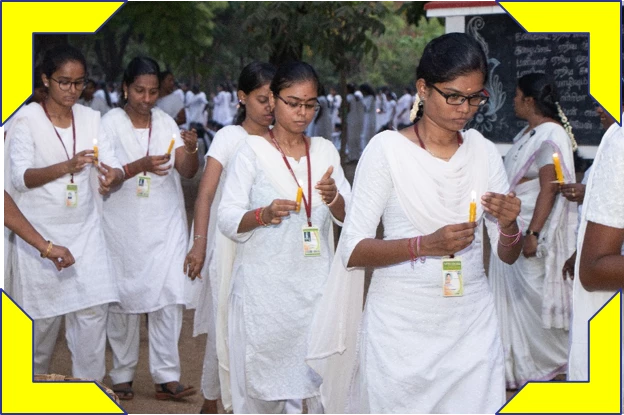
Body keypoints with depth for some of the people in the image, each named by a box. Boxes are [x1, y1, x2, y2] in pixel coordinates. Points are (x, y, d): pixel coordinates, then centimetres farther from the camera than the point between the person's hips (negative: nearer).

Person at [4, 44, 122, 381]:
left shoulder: (91, 118, 4)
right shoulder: (27, 119, -8)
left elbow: (113, 165, -3)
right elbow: (21, 177, -17)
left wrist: (113, 175, -28)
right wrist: (66, 167, -32)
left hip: (84, 231, 3)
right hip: (41, 232, -3)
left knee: (93, 308, -4)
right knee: (43, 312, 8)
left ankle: (89, 379, 8)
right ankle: (34, 373, 32)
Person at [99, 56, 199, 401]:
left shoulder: (166, 123, 6)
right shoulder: (111, 123, -2)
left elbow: (188, 172, -1)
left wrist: (191, 150, -22)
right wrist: (141, 165, -27)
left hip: (165, 225, 2)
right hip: (123, 226, -2)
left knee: (169, 295, -5)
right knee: (124, 297, 3)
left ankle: (166, 377, -1)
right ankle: (122, 375, 16)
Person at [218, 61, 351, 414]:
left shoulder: (325, 151, 8)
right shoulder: (253, 150, -4)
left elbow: (349, 217, 5)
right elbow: (228, 220, -8)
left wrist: (333, 197, -15)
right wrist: (263, 214, -26)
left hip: (315, 283, 3)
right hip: (266, 287, -3)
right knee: (264, 374, 2)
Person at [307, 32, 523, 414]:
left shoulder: (486, 153, 3)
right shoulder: (388, 148, -9)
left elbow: (508, 256, 7)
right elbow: (353, 251, -11)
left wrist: (508, 226, -15)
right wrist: (426, 244, -25)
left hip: (472, 322, 3)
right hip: (402, 324, -3)